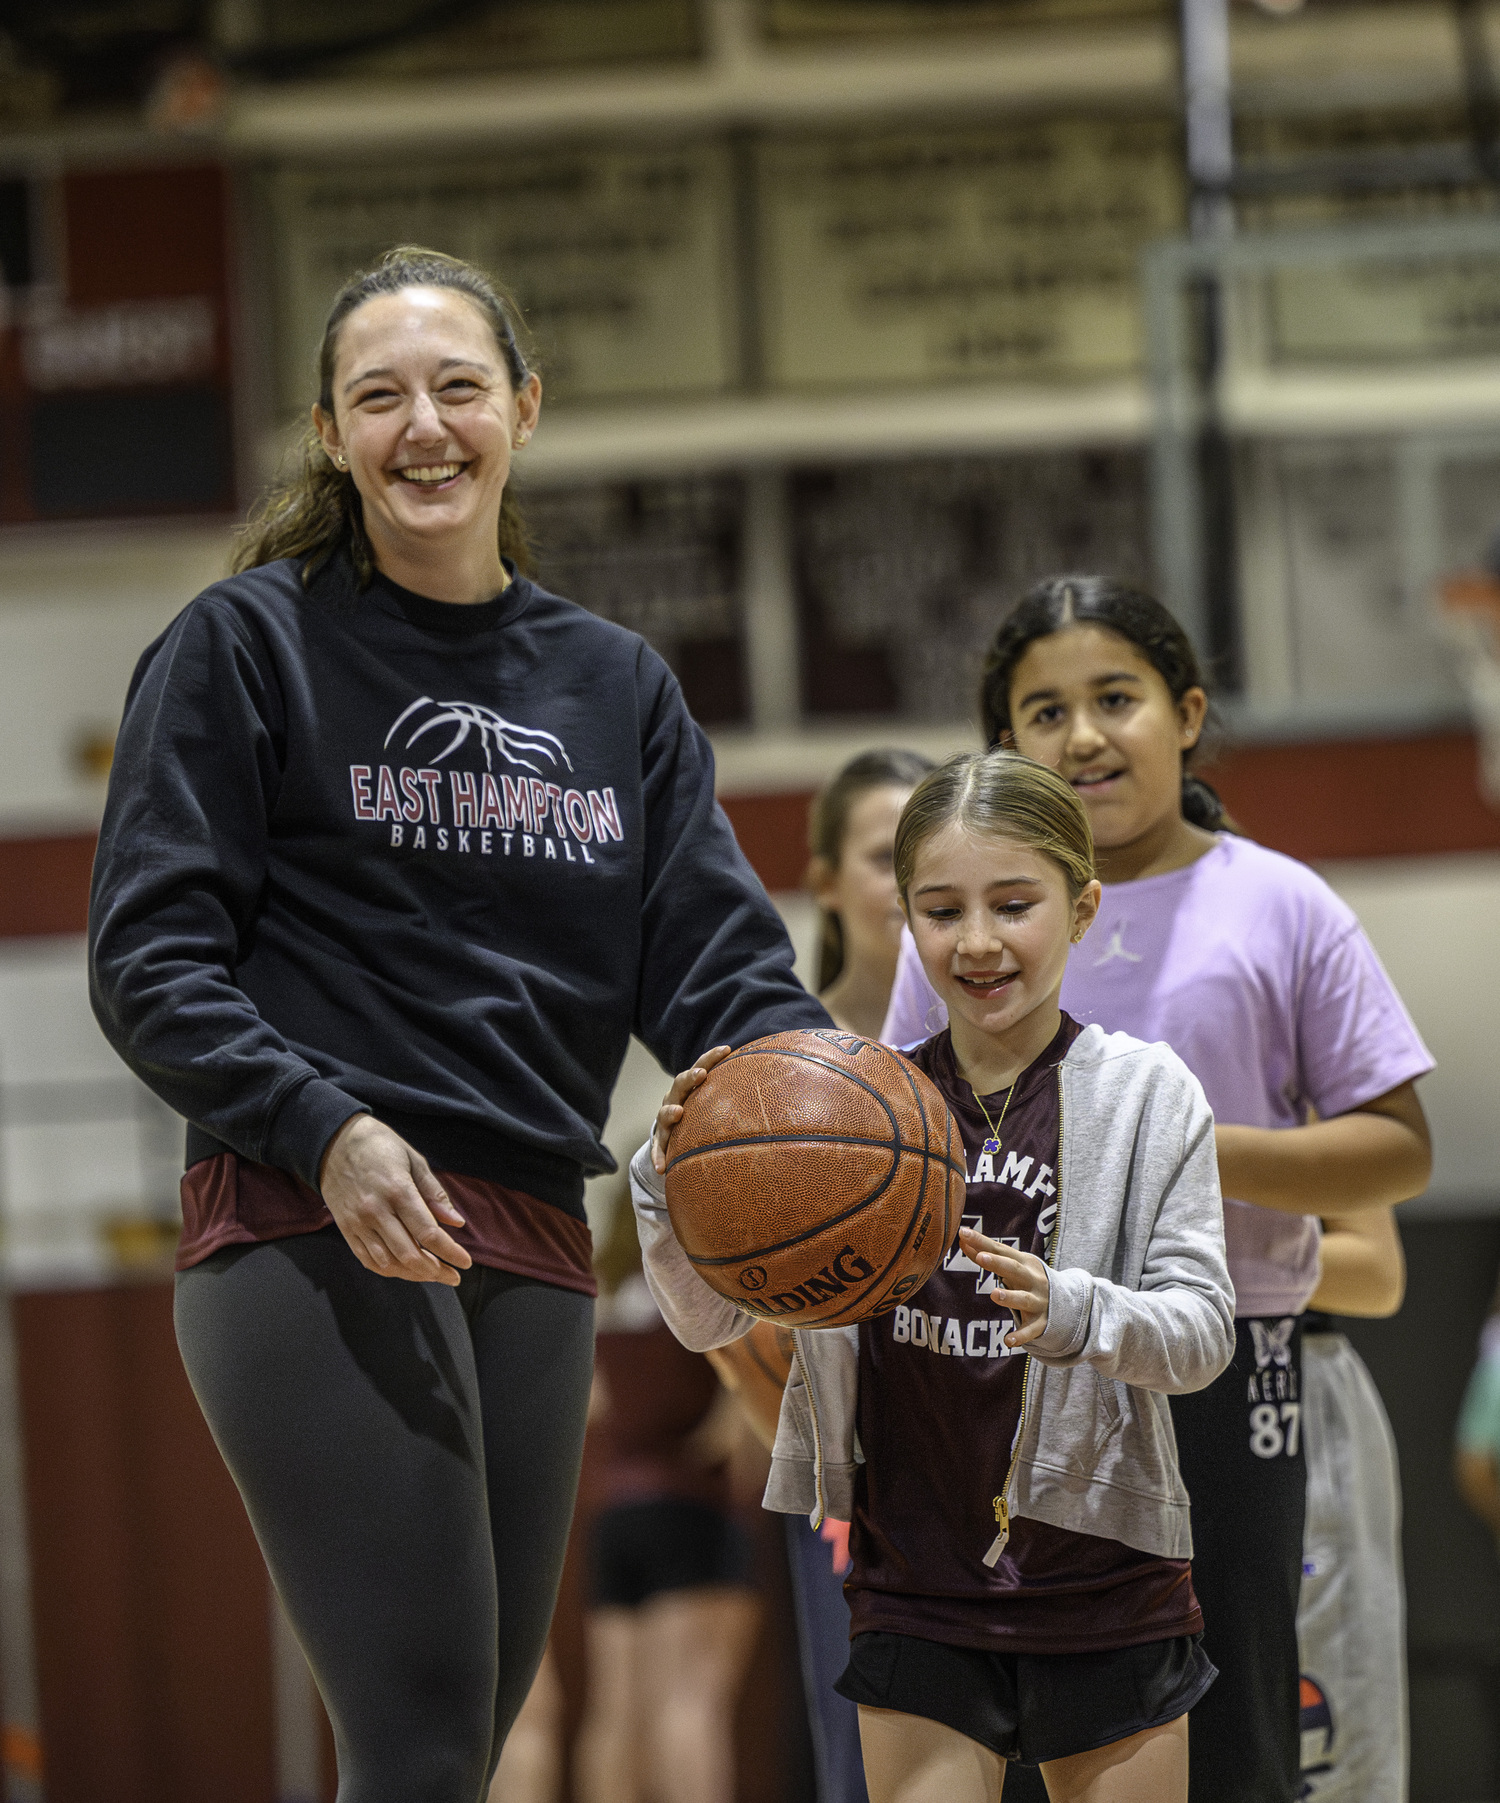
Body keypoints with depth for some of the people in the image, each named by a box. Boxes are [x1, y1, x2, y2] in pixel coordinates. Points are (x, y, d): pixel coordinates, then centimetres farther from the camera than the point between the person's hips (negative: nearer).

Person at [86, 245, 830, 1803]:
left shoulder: (616, 685, 17)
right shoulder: (247, 647, 1)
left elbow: (715, 959, 10)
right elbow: (148, 957, -4)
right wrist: (325, 1130, -20)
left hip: (529, 1249, 6)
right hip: (311, 1229, -6)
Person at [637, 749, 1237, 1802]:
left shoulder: (1147, 1096, -3)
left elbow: (1204, 1328, -8)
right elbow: (712, 1318, 2)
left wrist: (1072, 1312, -28)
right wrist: (675, 1183, -18)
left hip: (1106, 1591, -1)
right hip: (916, 1593, 1)